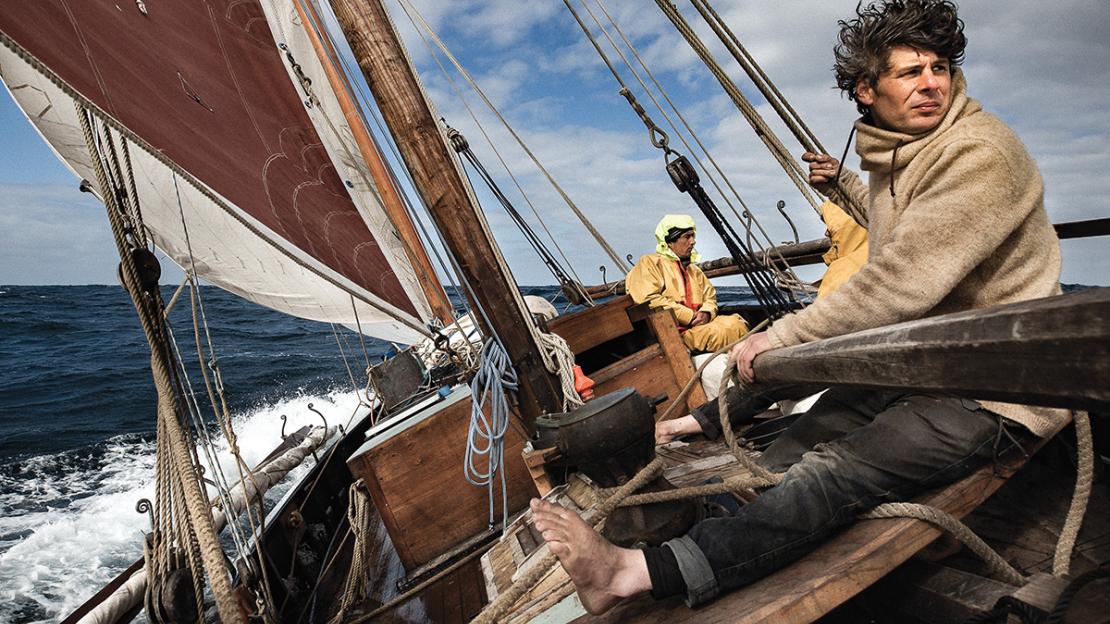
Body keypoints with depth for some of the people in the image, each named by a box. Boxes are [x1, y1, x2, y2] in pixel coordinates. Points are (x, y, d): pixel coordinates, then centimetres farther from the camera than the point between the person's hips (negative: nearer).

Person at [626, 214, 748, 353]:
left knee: (736, 322, -17)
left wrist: (706, 313, -2)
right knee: (719, 331, -30)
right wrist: (689, 316, -13)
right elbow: (648, 299, -13)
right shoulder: (650, 263, 1)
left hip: (696, 322, 7)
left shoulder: (693, 269, 28)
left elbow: (710, 296, 25)